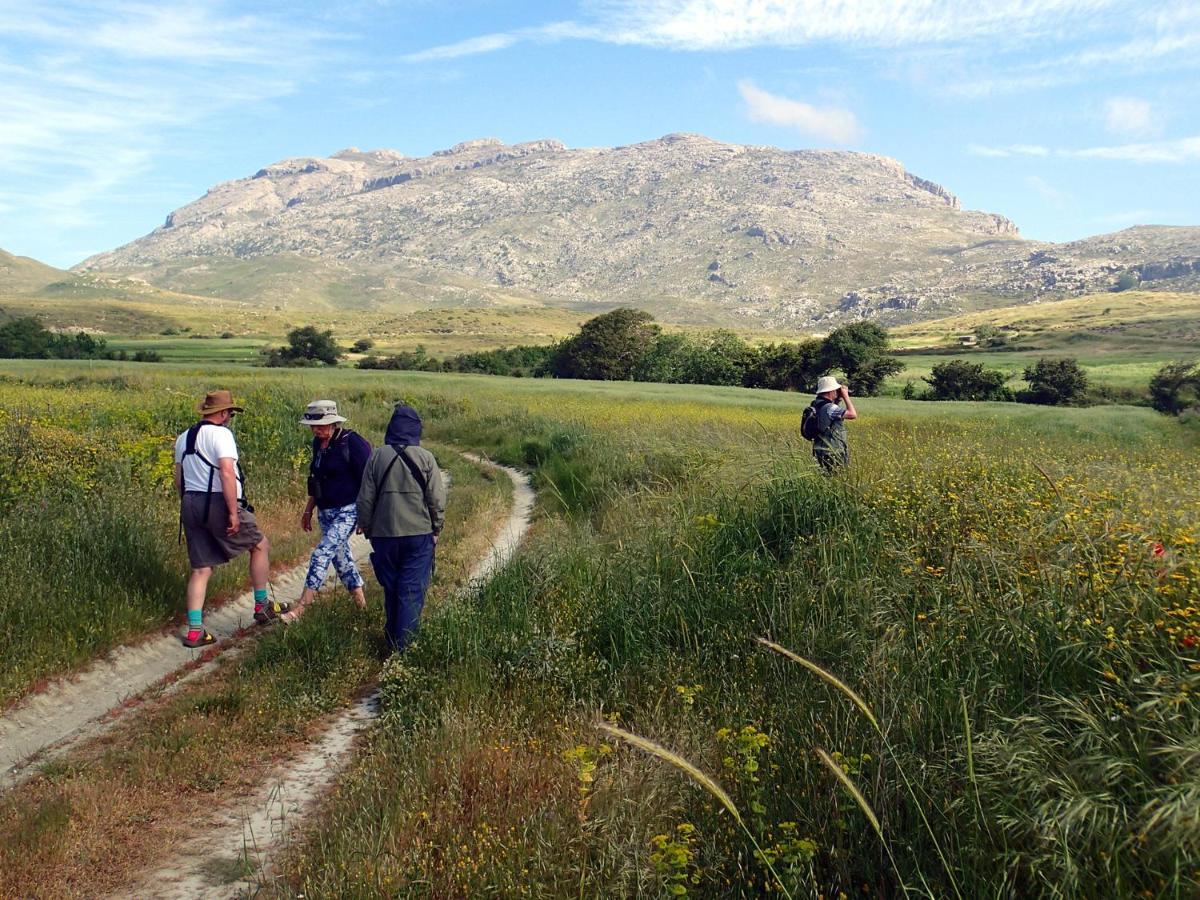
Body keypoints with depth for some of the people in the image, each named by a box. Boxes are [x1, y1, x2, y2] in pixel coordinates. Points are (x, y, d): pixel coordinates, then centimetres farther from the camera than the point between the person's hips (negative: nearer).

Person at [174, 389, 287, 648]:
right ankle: (262, 606, 21)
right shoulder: (221, 434, -11)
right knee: (260, 545, 14)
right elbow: (227, 473, -21)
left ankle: (194, 630, 8)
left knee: (200, 569, 11)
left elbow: (178, 478, 20)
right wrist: (234, 512, -19)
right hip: (218, 503, -8)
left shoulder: (183, 438, 16)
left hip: (190, 504, 8)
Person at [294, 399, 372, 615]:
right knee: (340, 555, 14)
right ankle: (360, 599, 28)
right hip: (325, 511, 8)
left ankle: (300, 608, -14)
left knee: (322, 554, -15)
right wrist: (308, 510, 21)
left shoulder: (352, 442, -15)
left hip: (347, 511, -8)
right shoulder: (318, 443, 9)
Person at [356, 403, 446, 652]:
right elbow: (437, 499, -5)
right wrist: (436, 529, 8)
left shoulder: (377, 456, -3)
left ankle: (393, 639, 27)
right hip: (419, 534, -2)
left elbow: (365, 499, 1)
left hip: (384, 534, 2)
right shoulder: (425, 458, -7)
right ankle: (404, 643, -1)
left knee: (391, 588, 16)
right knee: (412, 590, 2)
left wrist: (367, 529, 13)